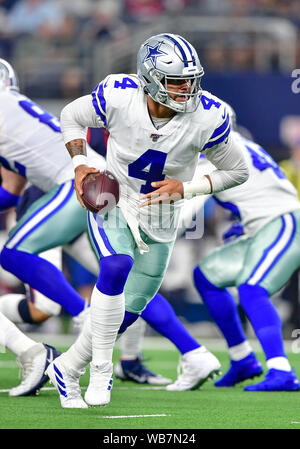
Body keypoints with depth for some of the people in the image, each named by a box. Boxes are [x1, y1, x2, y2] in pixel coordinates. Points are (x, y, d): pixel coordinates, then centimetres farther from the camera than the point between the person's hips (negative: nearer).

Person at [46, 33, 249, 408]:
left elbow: (237, 171, -7)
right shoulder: (118, 97, -23)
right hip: (111, 204, -3)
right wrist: (80, 164, -16)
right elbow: (72, 117, -1)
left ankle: (66, 369, 33)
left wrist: (184, 189, -20)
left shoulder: (206, 118, -22)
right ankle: (101, 370, -18)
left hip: (159, 223, 3)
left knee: (126, 312, 9)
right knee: (117, 266, -32)